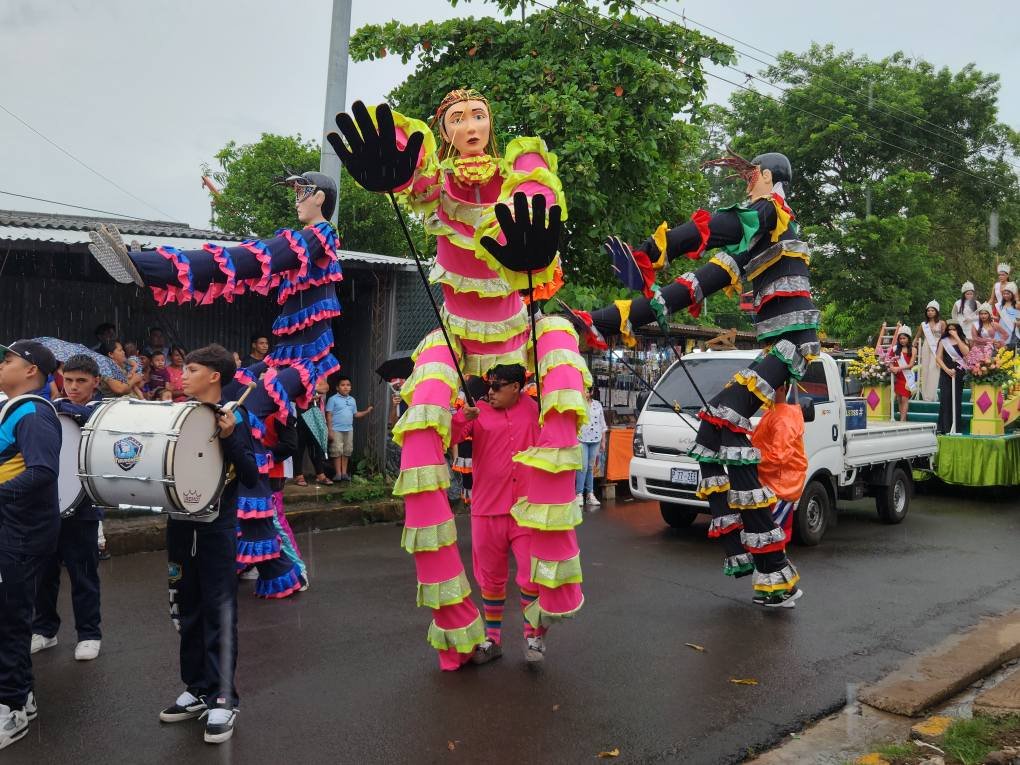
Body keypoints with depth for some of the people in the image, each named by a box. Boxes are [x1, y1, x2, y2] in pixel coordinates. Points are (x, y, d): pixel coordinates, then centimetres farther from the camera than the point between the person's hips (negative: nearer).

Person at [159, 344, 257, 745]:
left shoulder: (234, 415, -8)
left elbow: (251, 477, -13)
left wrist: (229, 437, -24)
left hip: (217, 526, -5)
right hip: (180, 523, 6)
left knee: (218, 612, 1)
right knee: (187, 611, 13)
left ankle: (223, 698, 10)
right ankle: (196, 689, 26)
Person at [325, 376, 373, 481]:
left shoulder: (352, 400, 12)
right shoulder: (333, 399, -5)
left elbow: (355, 414, 18)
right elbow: (329, 415, -7)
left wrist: (366, 412, 4)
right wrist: (330, 430, -12)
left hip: (349, 430, 6)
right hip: (336, 430, -5)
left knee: (347, 452, 9)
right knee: (337, 452, -3)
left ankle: (344, 473, 17)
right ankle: (338, 473, 3)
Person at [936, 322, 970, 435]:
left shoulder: (962, 341, 9)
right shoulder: (943, 341, 7)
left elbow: (966, 352, -12)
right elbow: (939, 358, 1)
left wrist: (957, 338, -11)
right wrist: (947, 369, -12)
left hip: (959, 374, 1)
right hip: (946, 374, -1)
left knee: (957, 401, 1)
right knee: (945, 400, -5)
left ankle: (957, 428, 6)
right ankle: (945, 428, -2)